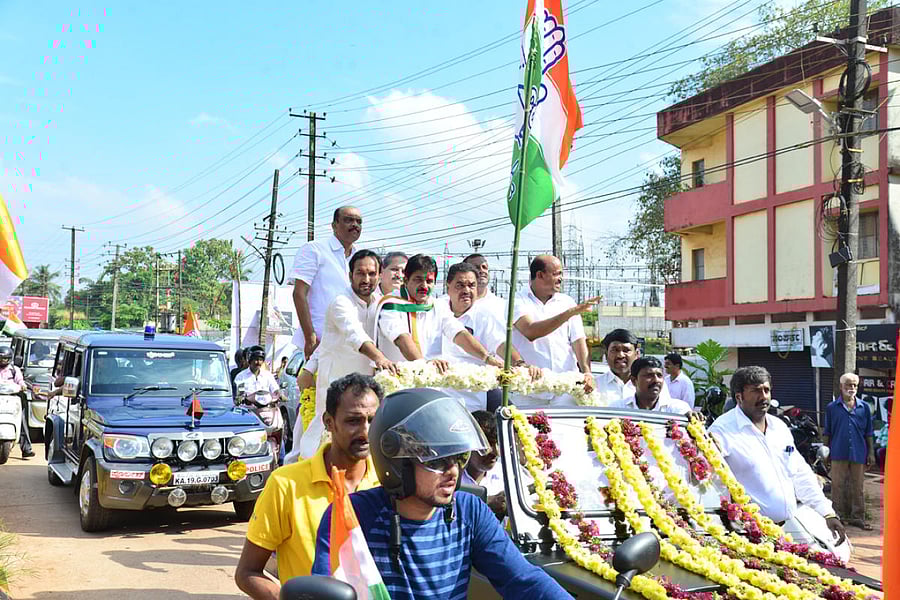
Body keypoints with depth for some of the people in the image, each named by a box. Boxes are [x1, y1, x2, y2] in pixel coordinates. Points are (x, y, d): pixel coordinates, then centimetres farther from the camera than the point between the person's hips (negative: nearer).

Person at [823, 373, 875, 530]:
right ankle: (839, 516, 10)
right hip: (838, 453, -1)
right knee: (838, 486, 2)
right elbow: (826, 433, 7)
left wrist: (871, 452, 8)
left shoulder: (864, 407, 8)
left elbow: (869, 433, 11)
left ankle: (857, 517, 14)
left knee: (857, 487, 7)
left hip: (859, 453, 1)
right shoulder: (832, 408, 4)